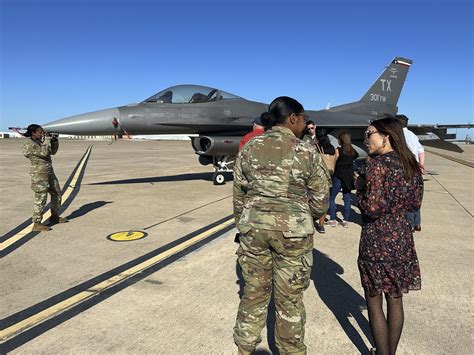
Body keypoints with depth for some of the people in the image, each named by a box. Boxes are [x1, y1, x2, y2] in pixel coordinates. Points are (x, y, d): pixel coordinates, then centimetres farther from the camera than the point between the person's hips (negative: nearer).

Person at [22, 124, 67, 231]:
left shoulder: (40, 142, 12)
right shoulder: (29, 144, -12)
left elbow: (53, 151, 18)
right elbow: (43, 153, -22)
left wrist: (55, 142, 2)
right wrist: (48, 141, -11)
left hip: (49, 172, 9)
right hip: (39, 173, -9)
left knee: (57, 194, 16)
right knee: (41, 198, -8)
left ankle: (54, 217, 30)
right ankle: (37, 224, -2)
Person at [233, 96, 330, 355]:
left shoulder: (249, 148, 0)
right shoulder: (307, 152, -9)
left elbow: (239, 194, 4)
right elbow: (320, 200, -4)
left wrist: (243, 226, 17)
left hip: (254, 227, 3)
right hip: (293, 232, -3)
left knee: (254, 292, 19)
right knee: (290, 299, 14)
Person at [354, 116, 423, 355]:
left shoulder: (376, 164, -17)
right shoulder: (411, 165, 5)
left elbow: (373, 208, -22)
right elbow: (415, 204, 11)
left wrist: (360, 187, -6)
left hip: (377, 239, -7)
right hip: (402, 237, 7)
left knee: (373, 301, 9)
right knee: (395, 299, 19)